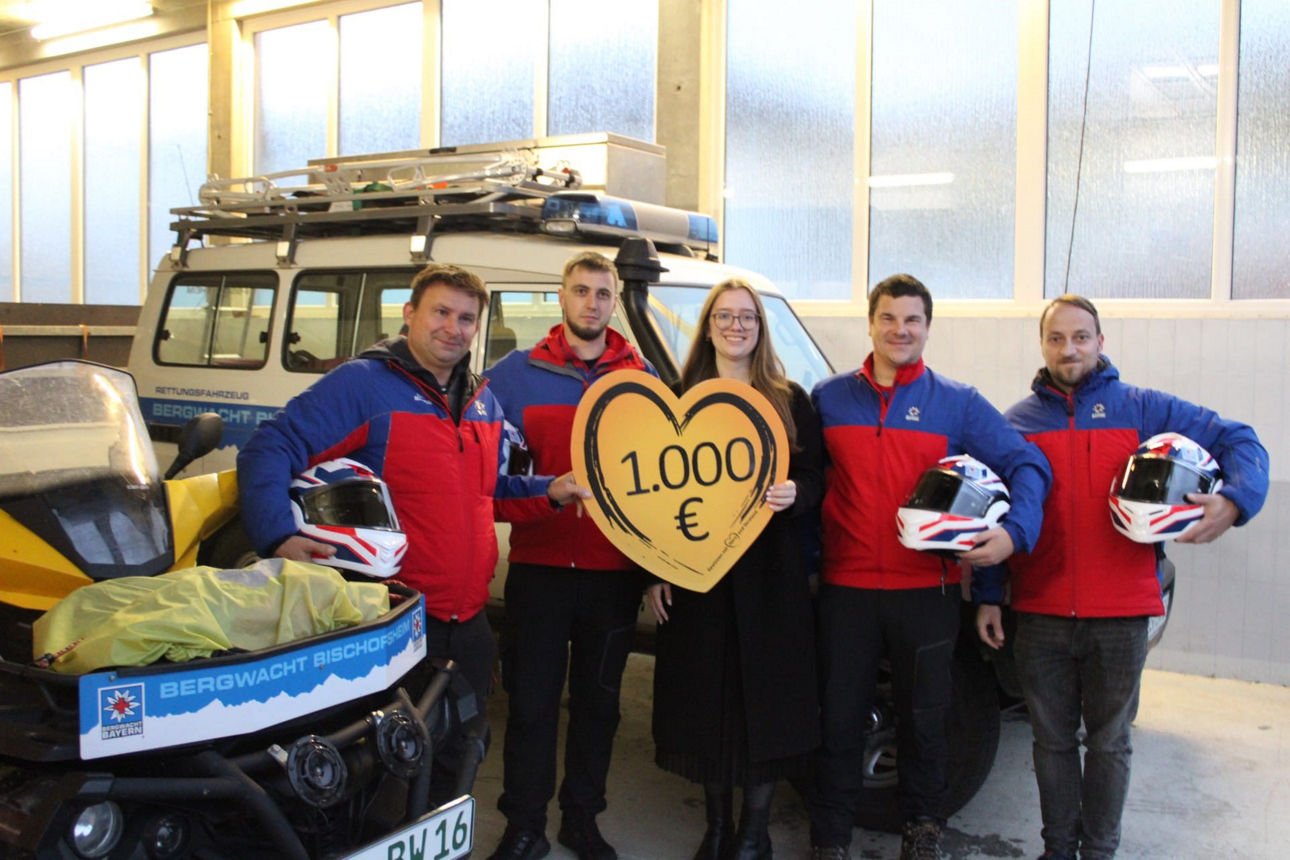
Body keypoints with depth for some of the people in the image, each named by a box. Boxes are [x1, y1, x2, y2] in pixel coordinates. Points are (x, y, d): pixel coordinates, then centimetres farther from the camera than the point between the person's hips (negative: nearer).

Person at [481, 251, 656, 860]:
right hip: (539, 564, -1)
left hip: (615, 570, 2)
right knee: (530, 702, 4)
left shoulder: (642, 377, 6)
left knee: (598, 701, 13)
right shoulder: (515, 373, 3)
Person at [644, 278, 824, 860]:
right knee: (704, 696, 6)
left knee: (767, 695, 2)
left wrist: (794, 495, -21)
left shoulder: (790, 401, 6)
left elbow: (814, 478, 3)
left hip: (770, 573, -1)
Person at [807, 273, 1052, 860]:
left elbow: (1026, 465, -1)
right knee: (840, 718, 9)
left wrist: (1014, 531, -17)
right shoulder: (828, 399, 5)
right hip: (846, 588, 1)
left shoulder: (958, 404, 2)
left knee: (923, 718, 13)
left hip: (926, 590, 0)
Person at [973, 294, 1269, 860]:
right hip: (1040, 615, 1)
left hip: (1120, 616, -1)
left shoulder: (1142, 409, 3)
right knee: (1052, 739, 11)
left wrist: (1233, 501, -18)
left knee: (1109, 741, 11)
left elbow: (1239, 442, 3)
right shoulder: (1015, 424, 7)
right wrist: (988, 596, 3)